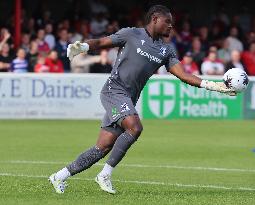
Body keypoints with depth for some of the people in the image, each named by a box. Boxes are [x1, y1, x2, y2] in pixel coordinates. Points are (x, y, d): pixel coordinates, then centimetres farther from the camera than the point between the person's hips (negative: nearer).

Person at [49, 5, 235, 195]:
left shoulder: (166, 50, 15)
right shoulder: (132, 34, 0)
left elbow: (184, 75, 8)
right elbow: (101, 42, 3)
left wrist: (212, 85, -3)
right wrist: (82, 46, -18)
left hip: (129, 100, 6)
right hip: (114, 91, -6)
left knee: (103, 148, 0)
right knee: (135, 128, -27)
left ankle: (60, 176, 10)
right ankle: (105, 175, -16)